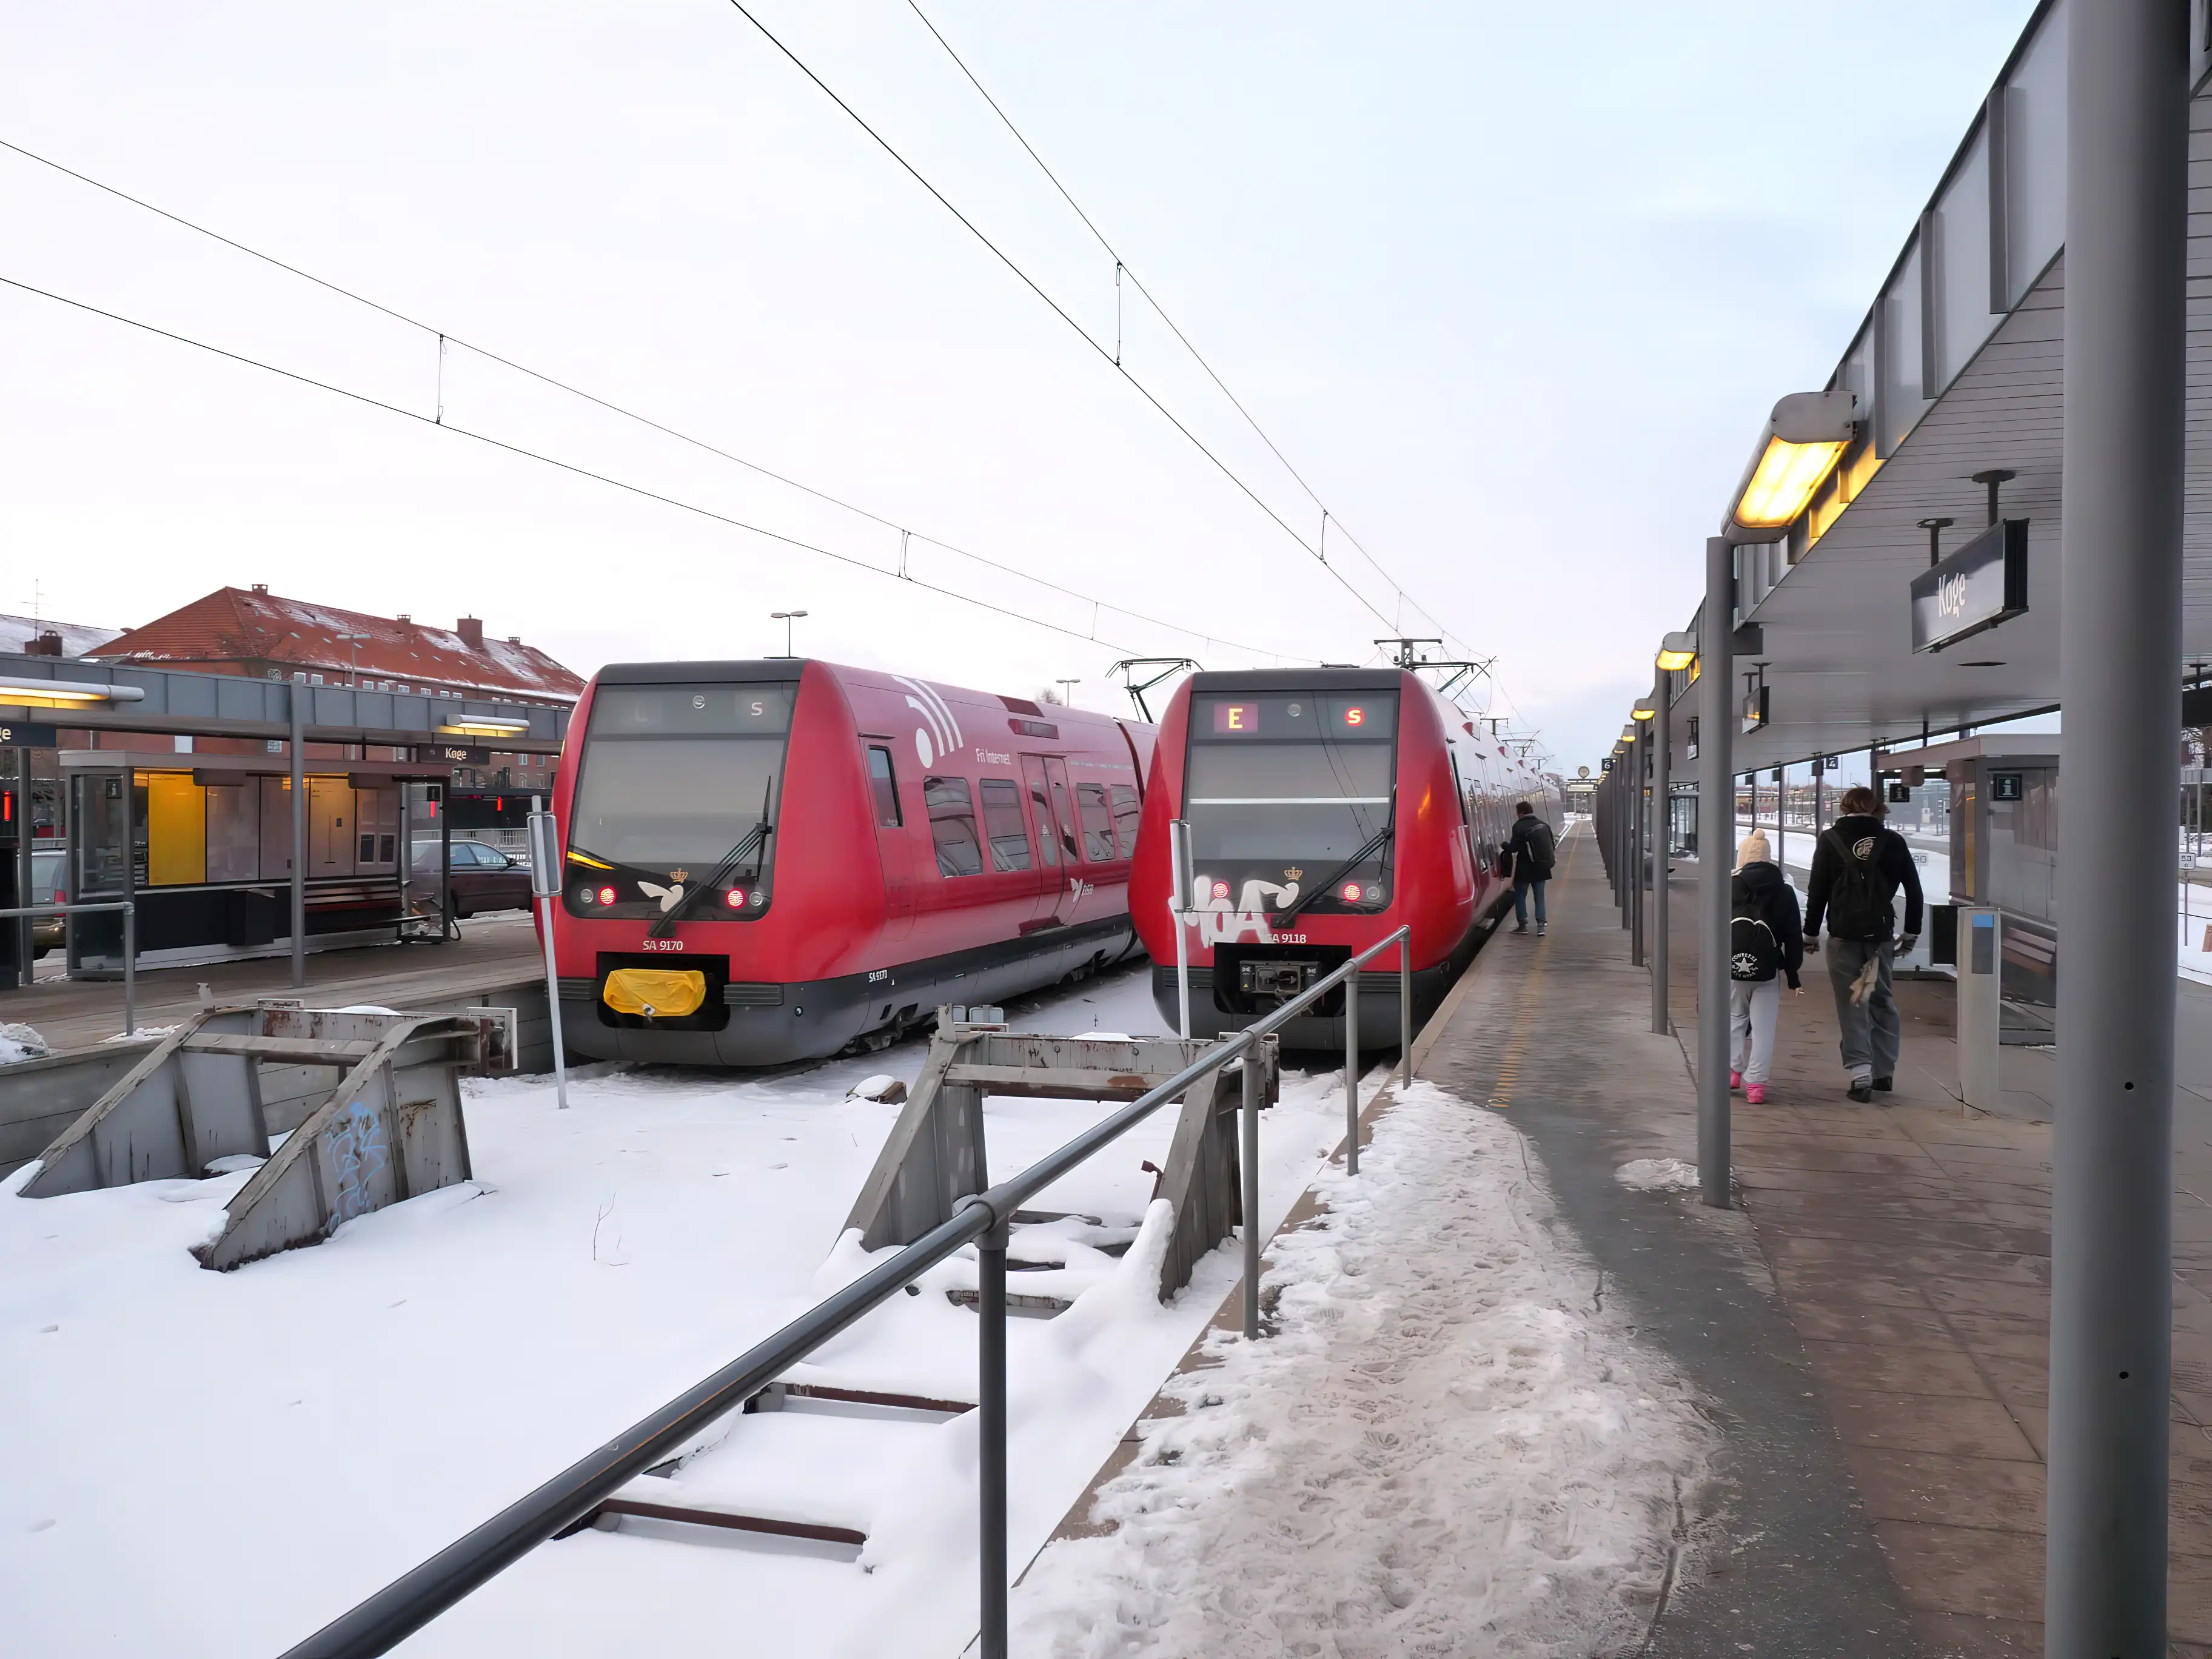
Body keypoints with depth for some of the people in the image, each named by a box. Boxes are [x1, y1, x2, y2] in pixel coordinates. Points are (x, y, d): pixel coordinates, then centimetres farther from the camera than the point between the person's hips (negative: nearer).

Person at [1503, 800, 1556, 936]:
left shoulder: (1519, 827, -14)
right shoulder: (1544, 825, 6)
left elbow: (1514, 848, -16)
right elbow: (1552, 846, 11)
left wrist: (1504, 846, 4)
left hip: (1525, 869, -5)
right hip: (1541, 867, 5)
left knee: (1520, 896, 8)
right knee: (1539, 896, 10)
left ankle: (1522, 925, 9)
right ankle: (1541, 925, 4)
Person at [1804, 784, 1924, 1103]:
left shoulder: (1830, 839, -1)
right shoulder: (1893, 841, 5)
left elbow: (1817, 891, -3)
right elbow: (1914, 889, 8)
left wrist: (1811, 932, 4)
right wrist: (1912, 931, 17)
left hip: (1843, 935, -2)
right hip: (1881, 934, 2)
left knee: (1852, 1005, 1)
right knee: (1882, 1001, 14)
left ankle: (1860, 1073, -6)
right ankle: (1884, 1072, 19)